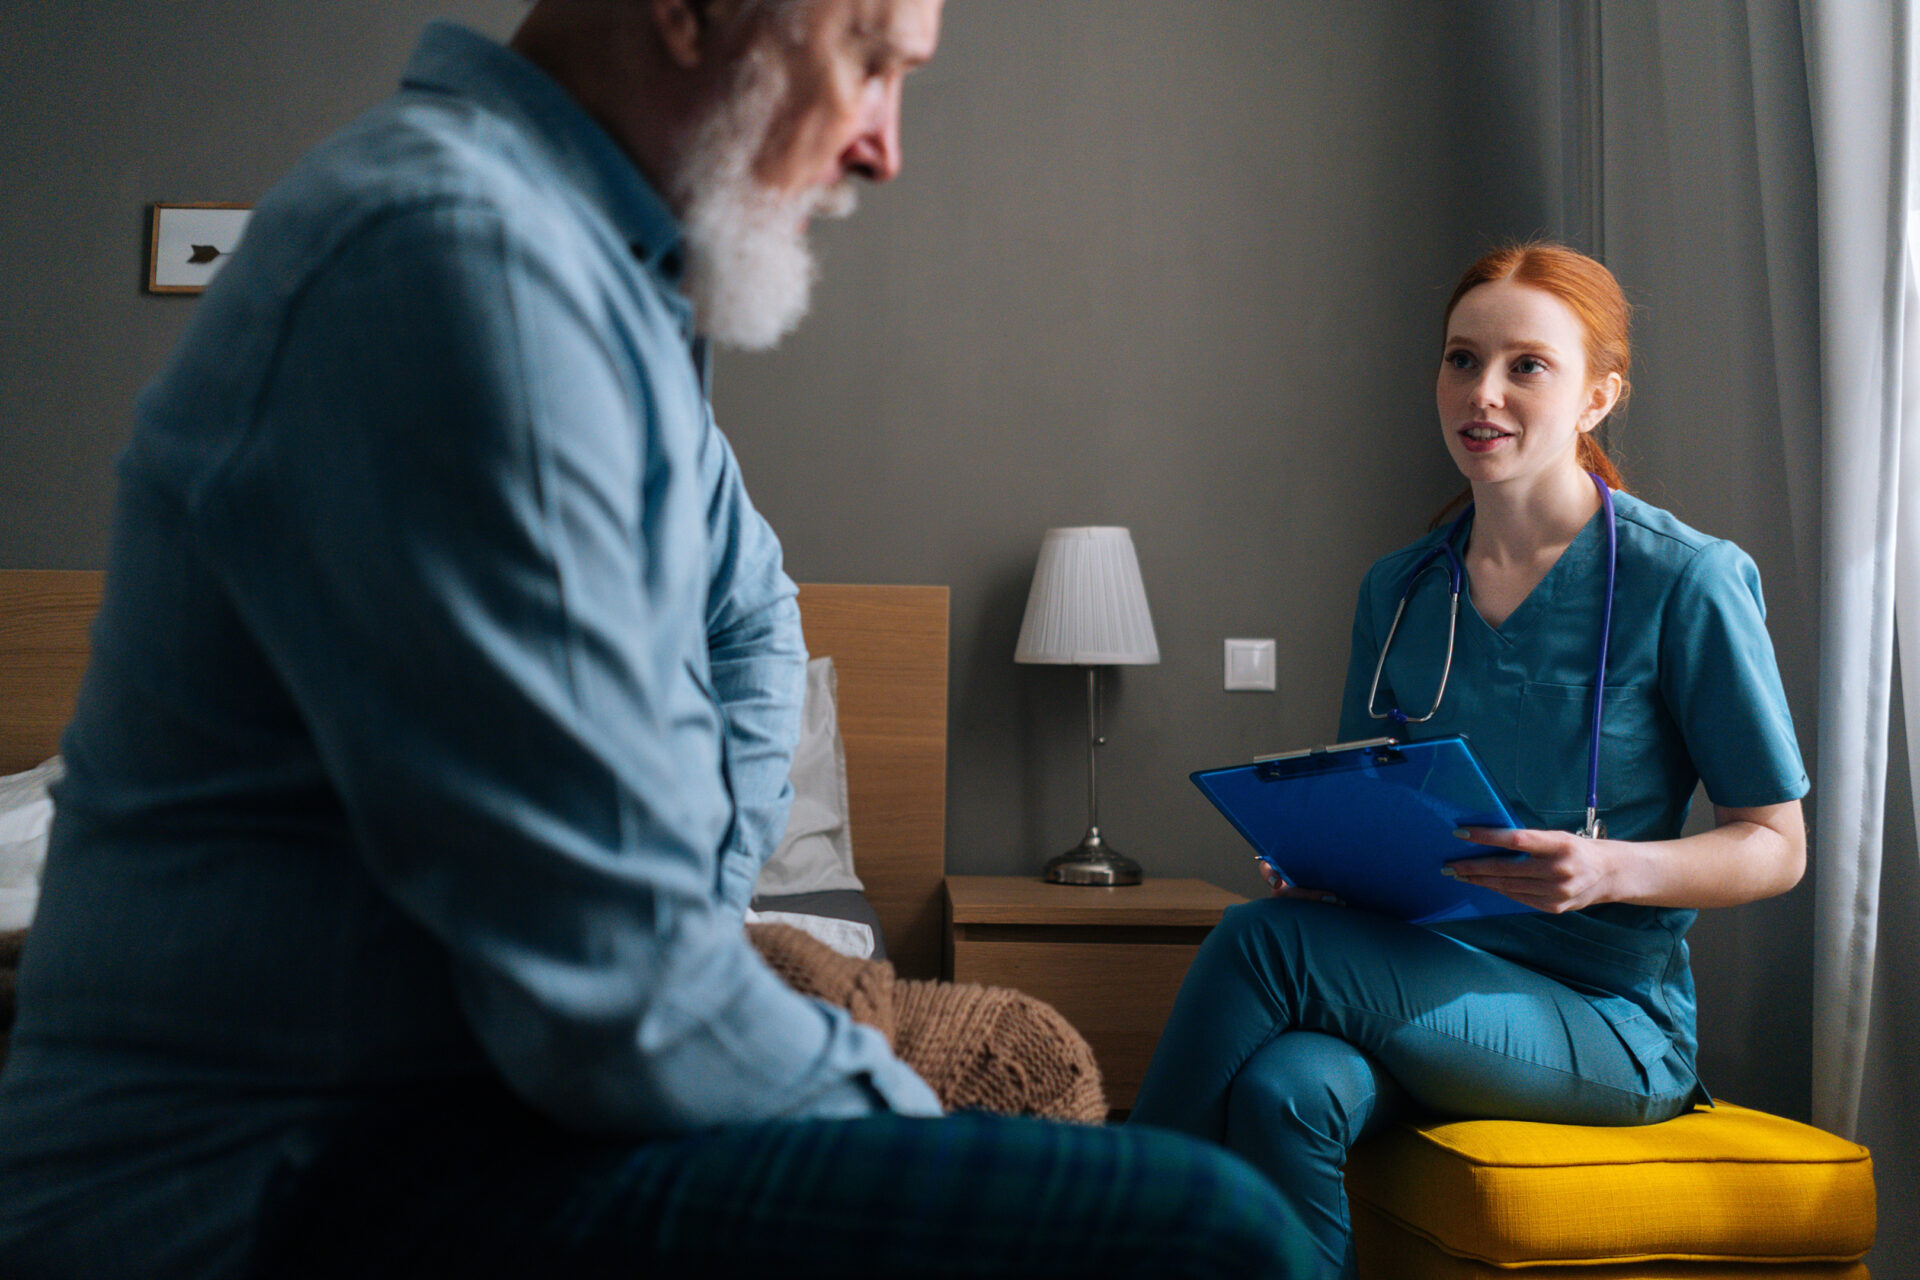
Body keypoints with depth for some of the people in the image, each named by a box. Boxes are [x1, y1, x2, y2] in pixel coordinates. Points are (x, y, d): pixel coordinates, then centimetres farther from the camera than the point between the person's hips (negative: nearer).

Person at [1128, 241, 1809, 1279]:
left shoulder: (1685, 582, -7)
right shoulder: (1396, 590, 10)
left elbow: (1776, 846, -3)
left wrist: (1612, 869, -22)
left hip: (1608, 1021, -4)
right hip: (1422, 980, 4)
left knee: (1260, 943, -27)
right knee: (1286, 1090, -33)